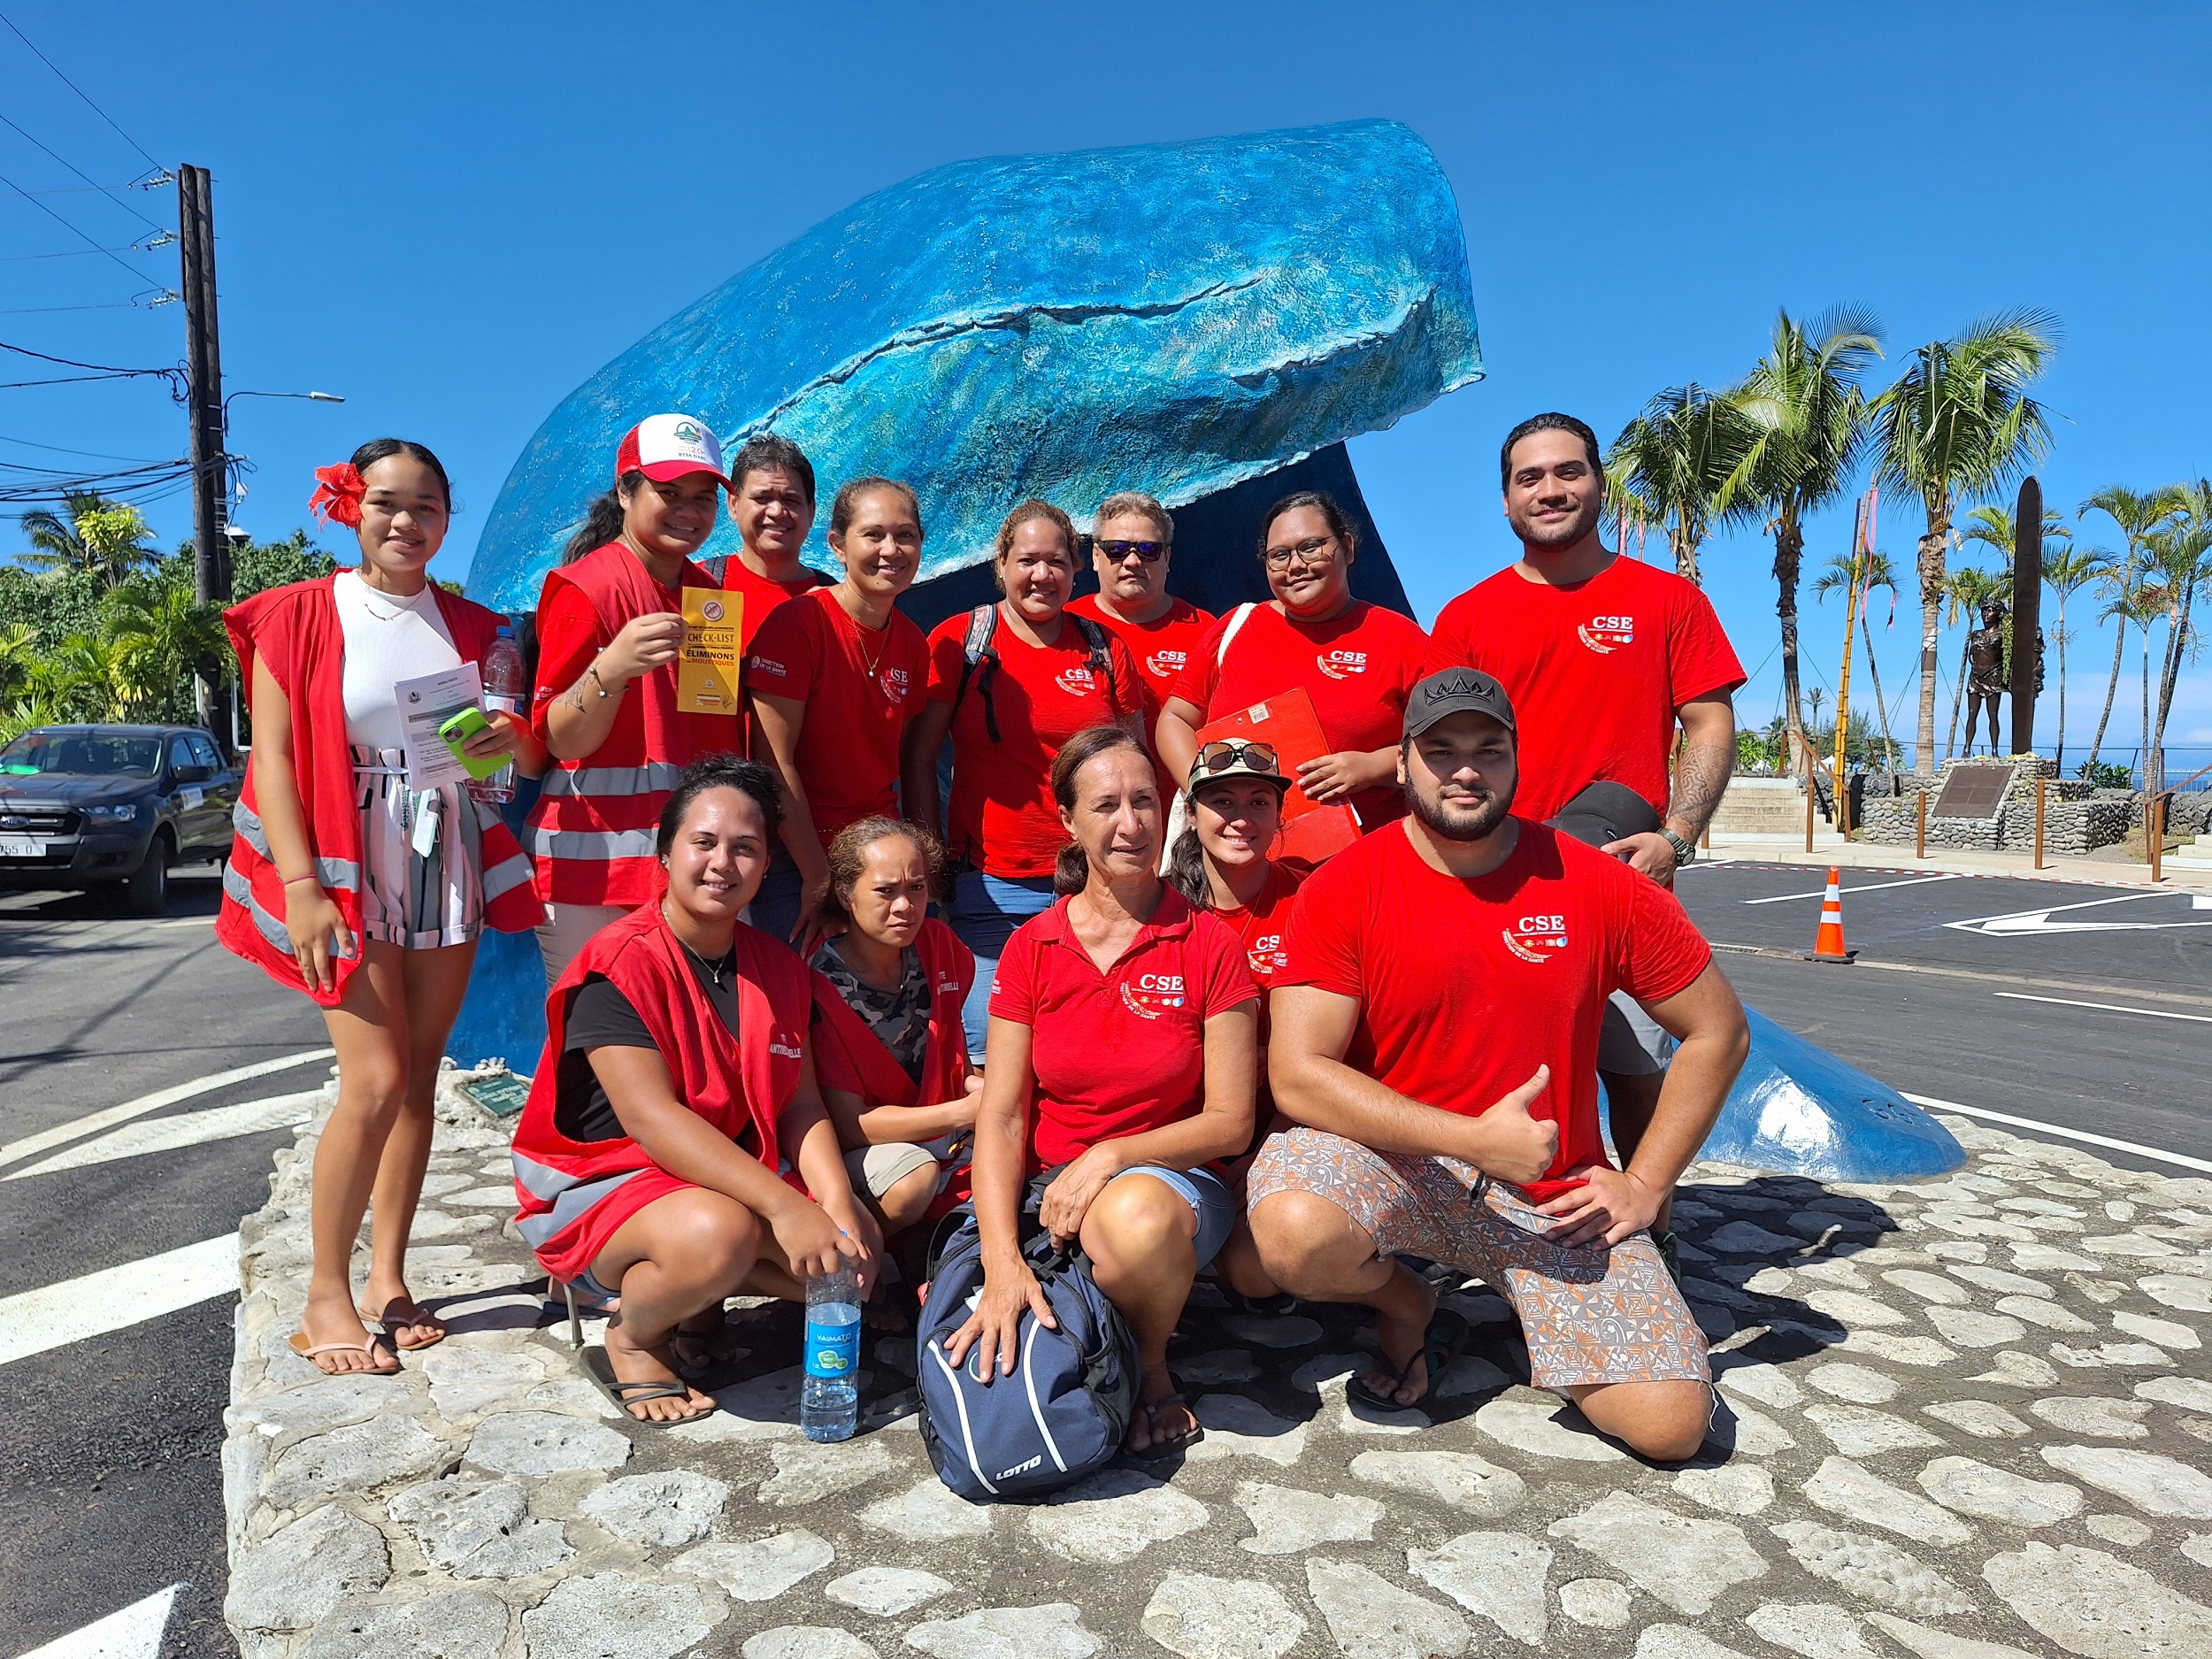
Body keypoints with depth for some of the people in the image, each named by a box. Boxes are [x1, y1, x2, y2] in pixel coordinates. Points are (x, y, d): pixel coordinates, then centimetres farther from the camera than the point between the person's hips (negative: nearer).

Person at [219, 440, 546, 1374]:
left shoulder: (471, 627, 11)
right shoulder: (298, 617, -1)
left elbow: (527, 749, 15)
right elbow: (272, 757, -6)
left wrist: (510, 738, -10)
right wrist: (301, 887, -15)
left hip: (448, 869, 4)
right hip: (345, 872, -4)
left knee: (418, 1078, 6)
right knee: (375, 1079, -10)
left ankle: (387, 1279, 18)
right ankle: (326, 1295, 7)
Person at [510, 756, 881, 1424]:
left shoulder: (778, 968, 3)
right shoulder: (620, 966, -18)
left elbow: (802, 1105, -1)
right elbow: (650, 1117, -28)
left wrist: (836, 1200, -20)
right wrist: (782, 1205, -35)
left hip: (735, 1178, 7)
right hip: (604, 1183, -6)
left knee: (855, 1254, -13)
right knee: (718, 1231, -37)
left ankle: (692, 1288, 9)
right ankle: (632, 1338, -4)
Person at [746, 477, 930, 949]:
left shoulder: (913, 644, 4)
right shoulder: (797, 623, -13)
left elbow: (892, 763, 10)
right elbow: (775, 763, -15)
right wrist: (818, 877, -16)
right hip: (795, 861, -5)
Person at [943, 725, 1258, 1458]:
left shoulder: (1209, 945, -4)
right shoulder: (1030, 948, 2)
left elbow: (1230, 1120, -4)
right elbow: (1000, 1118, -4)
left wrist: (1111, 1156, -19)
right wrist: (1003, 1260, -19)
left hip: (1172, 1178, -1)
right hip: (1048, 1186, 2)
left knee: (1134, 1214, -38)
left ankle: (1152, 1369, -7)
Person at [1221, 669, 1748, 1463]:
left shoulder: (1598, 885, -4)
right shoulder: (1342, 888, -10)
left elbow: (1718, 1032, 6)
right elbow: (1298, 1075, -16)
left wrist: (1645, 1183, -1)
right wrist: (1477, 1138, -22)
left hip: (1554, 1192, 1)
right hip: (1388, 1160, -1)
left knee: (1672, 1424, -13)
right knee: (1294, 1234, -34)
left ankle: (1534, 1306, 20)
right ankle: (1406, 1304, 3)